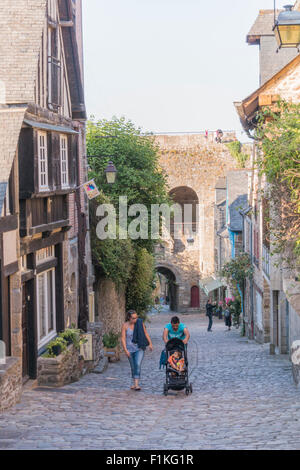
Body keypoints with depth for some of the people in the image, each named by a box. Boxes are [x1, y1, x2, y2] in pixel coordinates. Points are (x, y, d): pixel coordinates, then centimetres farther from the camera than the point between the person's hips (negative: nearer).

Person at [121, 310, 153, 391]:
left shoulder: (140, 323, -4)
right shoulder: (125, 326, -6)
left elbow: (146, 333, 5)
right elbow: (123, 338, -8)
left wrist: (150, 343, -1)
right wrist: (125, 350, -15)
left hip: (140, 348, -1)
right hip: (130, 349, 1)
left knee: (138, 365, -16)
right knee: (133, 367, 10)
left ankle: (136, 384, -22)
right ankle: (135, 384, 24)